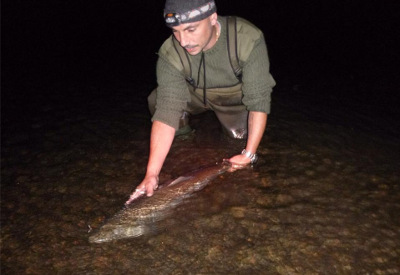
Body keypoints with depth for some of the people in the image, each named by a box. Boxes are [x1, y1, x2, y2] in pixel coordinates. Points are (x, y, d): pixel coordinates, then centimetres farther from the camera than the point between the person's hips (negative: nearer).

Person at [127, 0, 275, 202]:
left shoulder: (249, 40, -36)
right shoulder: (170, 55, -31)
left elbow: (259, 102, -33)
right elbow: (166, 113, -36)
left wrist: (249, 155, -37)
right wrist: (152, 173, -42)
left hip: (235, 96, 1)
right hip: (196, 93, -1)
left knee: (239, 133, -17)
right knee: (157, 101, -24)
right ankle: (181, 134, 6)